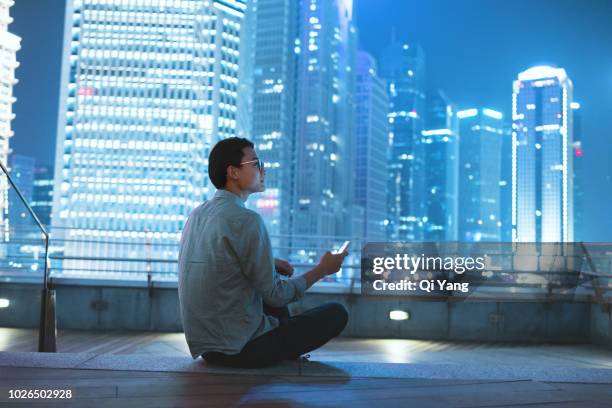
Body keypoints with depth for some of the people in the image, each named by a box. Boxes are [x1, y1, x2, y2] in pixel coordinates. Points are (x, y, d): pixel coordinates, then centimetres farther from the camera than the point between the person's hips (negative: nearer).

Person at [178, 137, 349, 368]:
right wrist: (322, 270, -2)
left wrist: (268, 264, 17)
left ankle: (286, 350, 31)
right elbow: (274, 296, -16)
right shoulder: (247, 220, -20)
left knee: (277, 280, 29)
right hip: (240, 350, -8)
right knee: (336, 313, 1)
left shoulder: (198, 214, 5)